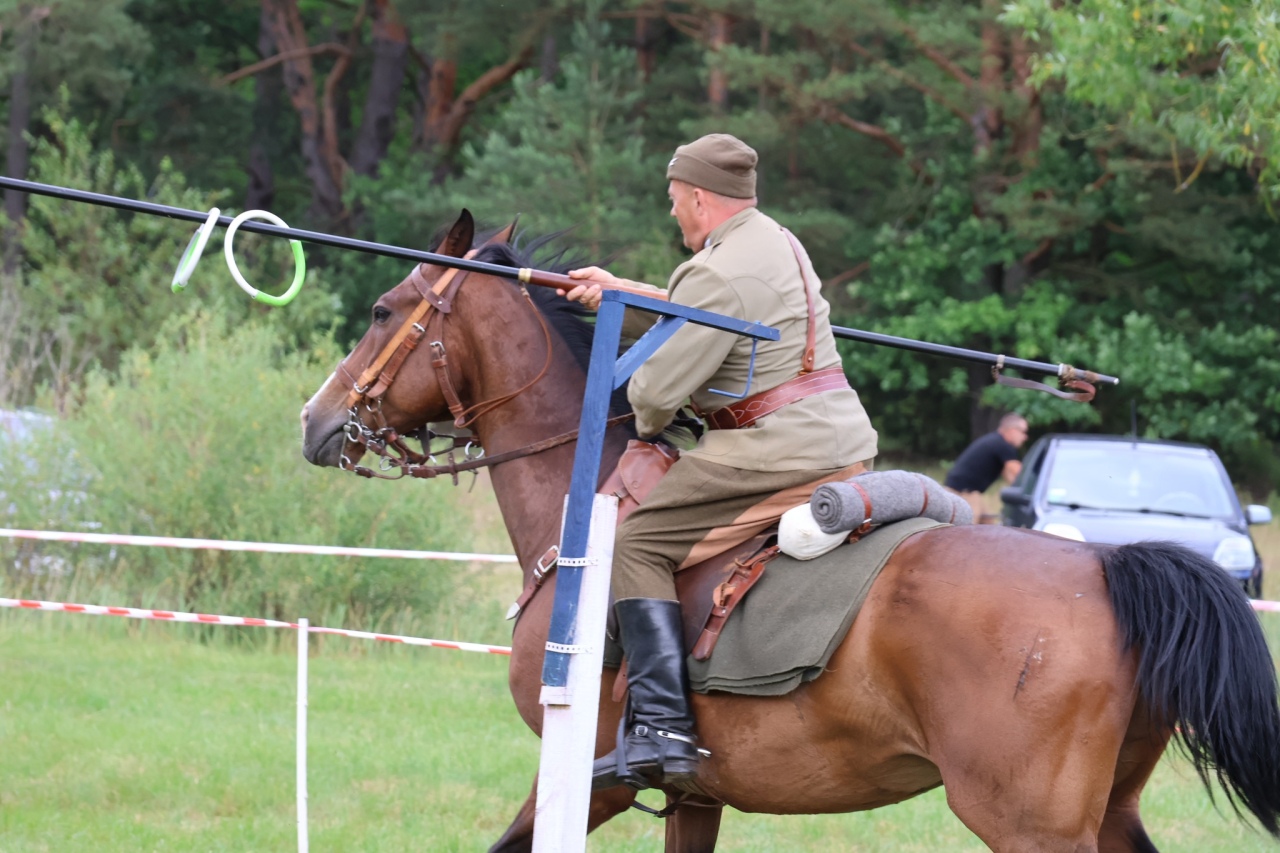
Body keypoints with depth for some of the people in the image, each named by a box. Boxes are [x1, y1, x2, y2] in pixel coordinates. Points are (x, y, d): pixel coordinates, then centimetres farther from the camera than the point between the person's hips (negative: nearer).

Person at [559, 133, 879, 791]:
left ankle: (660, 730, -18)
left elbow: (658, 386, -13)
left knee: (639, 543, -8)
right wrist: (618, 297, 34)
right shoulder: (776, 243, 17)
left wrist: (648, 427, 8)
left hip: (778, 456, -10)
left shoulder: (721, 274, -14)